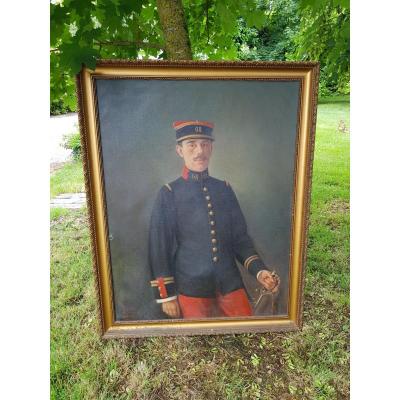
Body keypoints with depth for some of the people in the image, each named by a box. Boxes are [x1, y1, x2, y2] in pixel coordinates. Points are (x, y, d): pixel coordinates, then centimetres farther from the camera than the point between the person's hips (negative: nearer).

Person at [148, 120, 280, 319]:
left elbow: (241, 238, 6)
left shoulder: (224, 189, 2)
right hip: (191, 290, -3)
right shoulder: (168, 194, -8)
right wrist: (167, 295, -6)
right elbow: (159, 248, -6)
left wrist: (259, 271, -6)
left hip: (231, 285, 4)